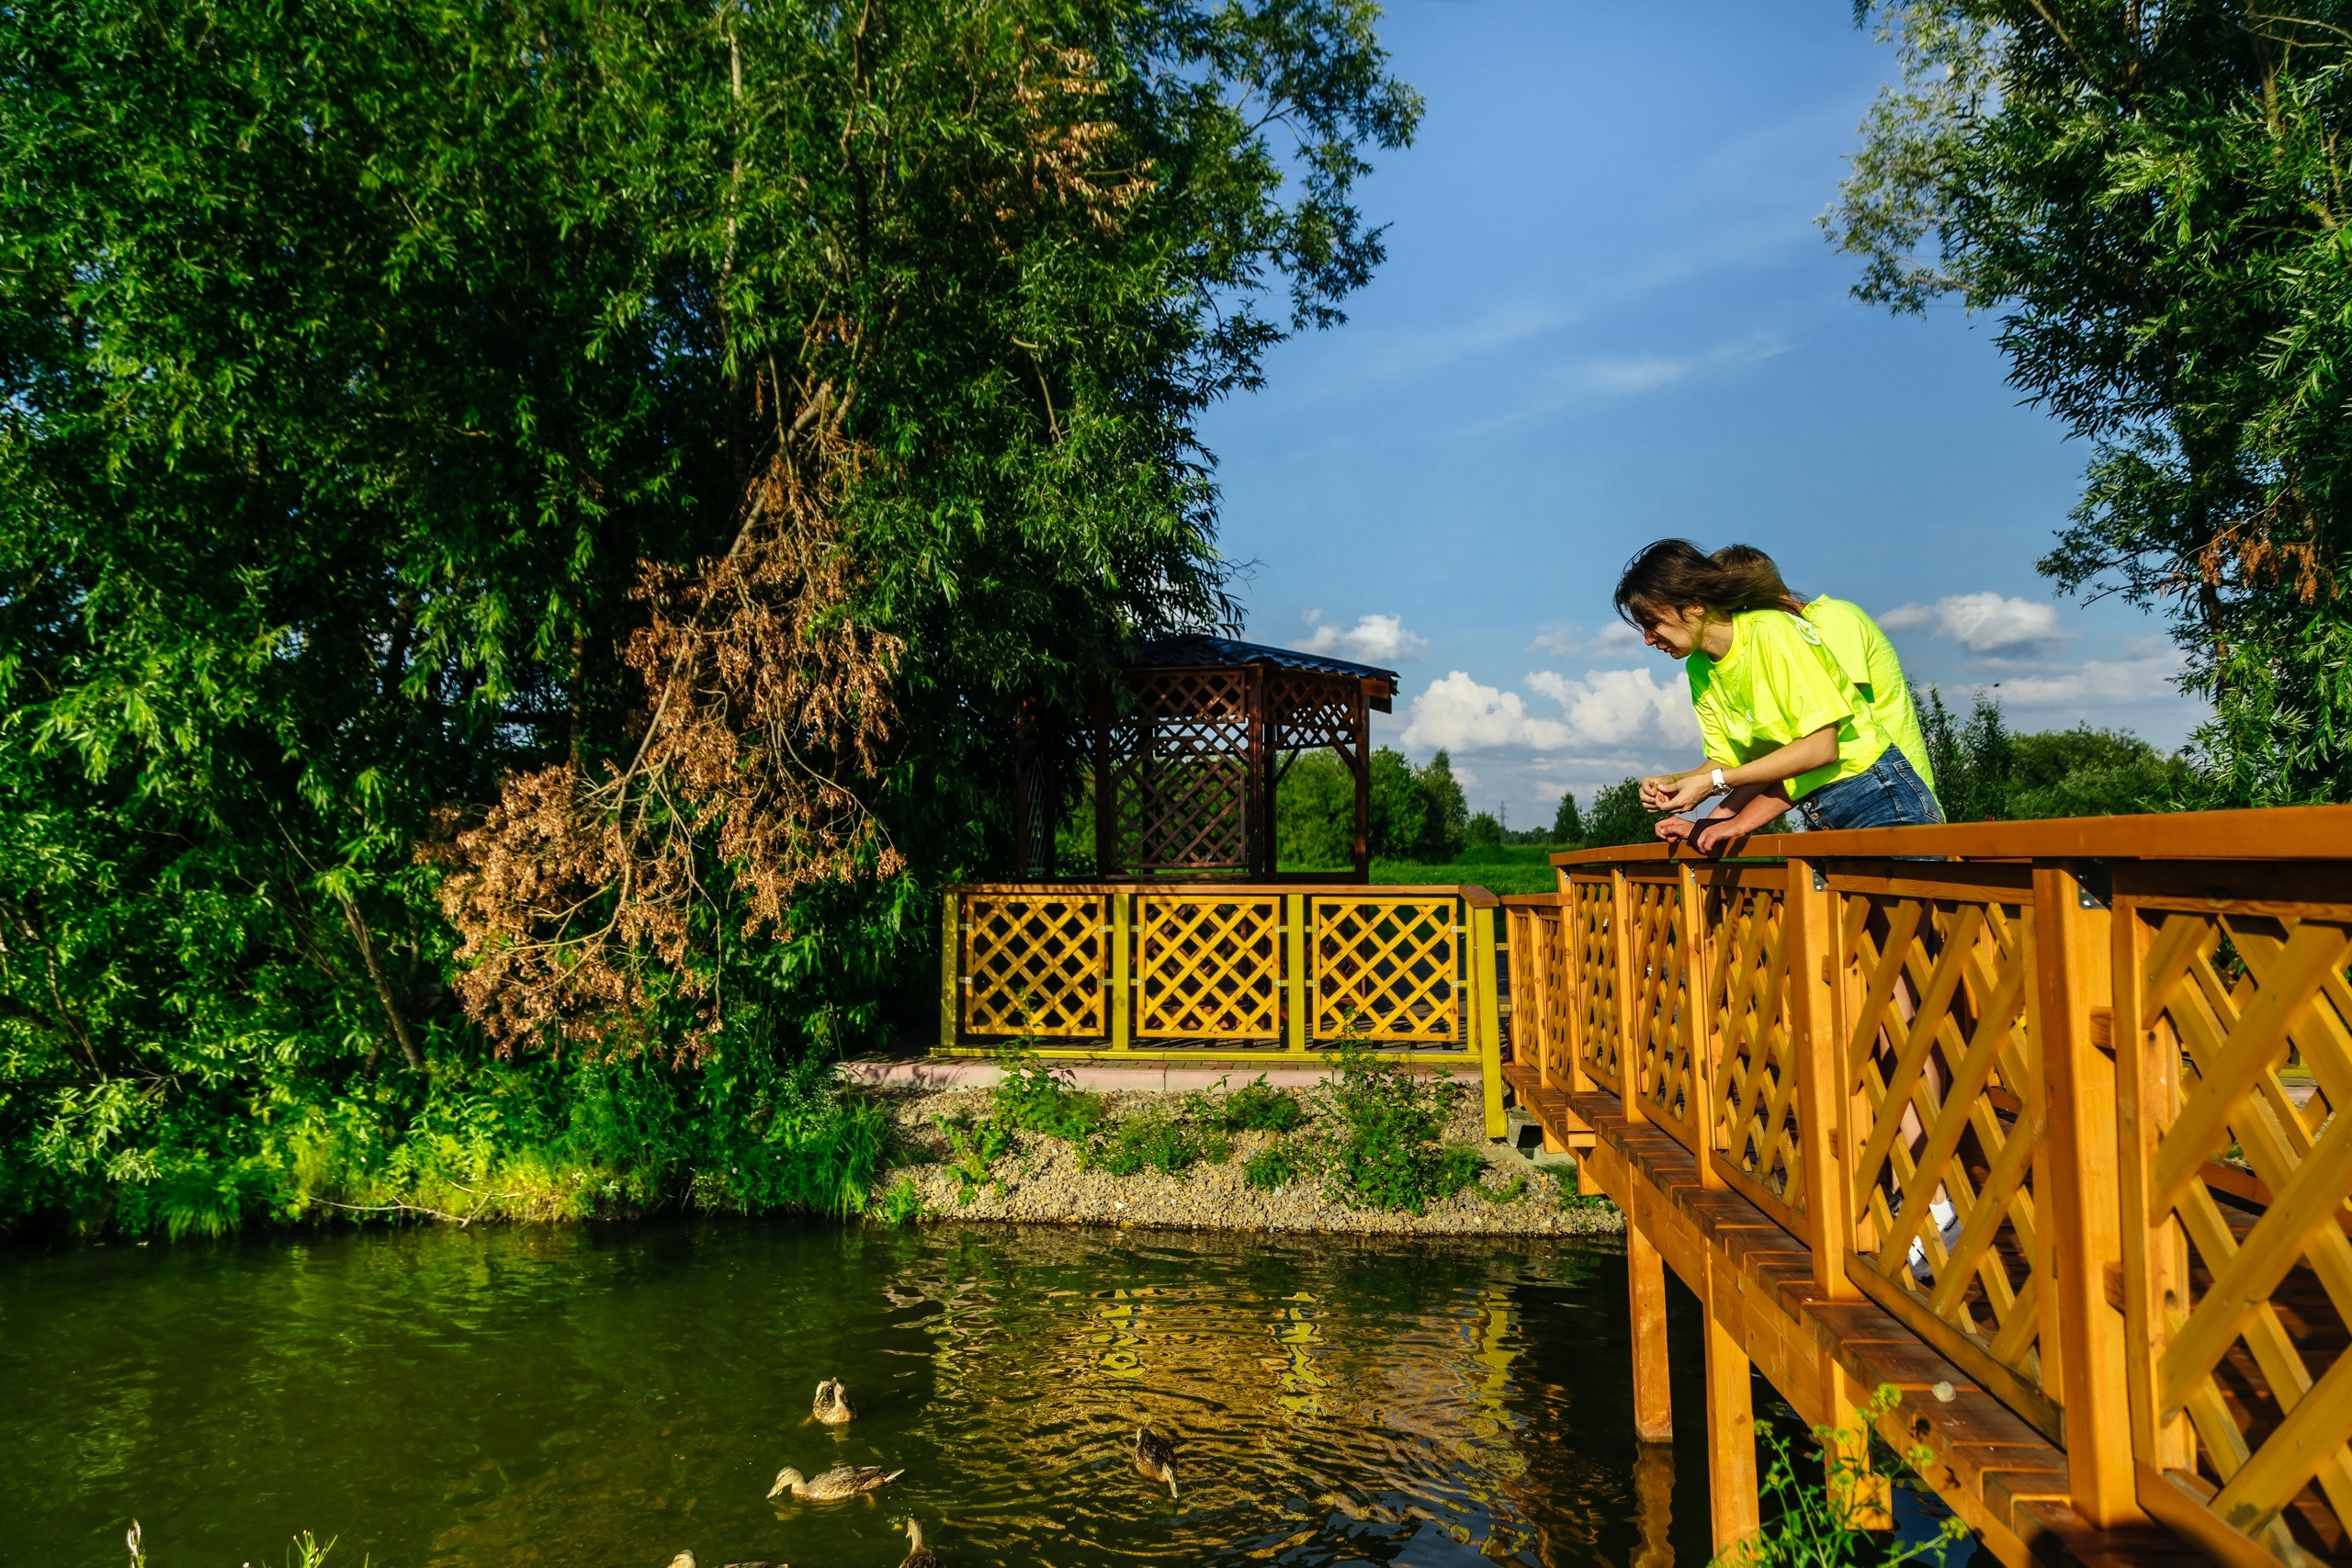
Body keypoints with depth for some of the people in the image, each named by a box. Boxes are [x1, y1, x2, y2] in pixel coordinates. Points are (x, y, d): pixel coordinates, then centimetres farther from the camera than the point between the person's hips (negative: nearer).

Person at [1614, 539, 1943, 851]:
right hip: (1824, 817, 7)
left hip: (1881, 800, -7)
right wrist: (1672, 783, -12)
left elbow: (1820, 747, -22)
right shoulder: (1698, 669, 6)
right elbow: (1730, 761, 7)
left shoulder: (1771, 631, -17)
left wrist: (1713, 781, -22)